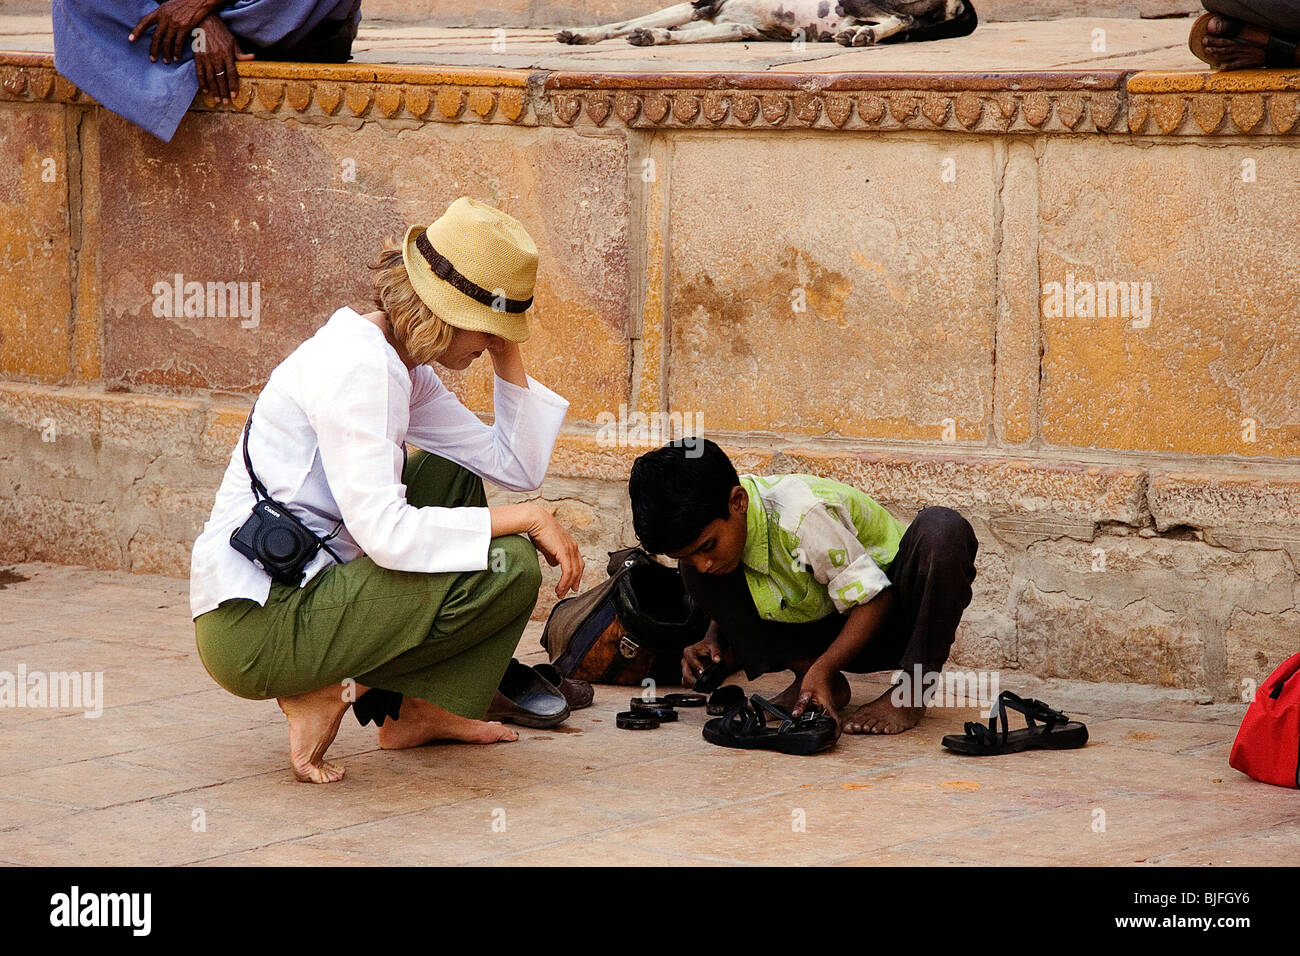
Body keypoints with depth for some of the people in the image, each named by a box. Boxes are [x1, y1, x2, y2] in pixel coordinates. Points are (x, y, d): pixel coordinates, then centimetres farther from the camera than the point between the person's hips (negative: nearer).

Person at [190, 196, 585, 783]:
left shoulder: (404, 370, 14)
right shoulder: (354, 366, -17)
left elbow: (518, 467, 17)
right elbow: (386, 534, -25)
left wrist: (506, 354, 10)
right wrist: (527, 518, -18)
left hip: (297, 592, 10)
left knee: (452, 476, 23)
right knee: (509, 565, -17)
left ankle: (419, 710, 16)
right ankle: (339, 690, -5)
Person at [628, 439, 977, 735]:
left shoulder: (803, 515, -34)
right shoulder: (707, 529, -15)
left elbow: (873, 597, -25)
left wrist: (822, 670, -35)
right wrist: (713, 641, -13)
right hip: (823, 628, 5)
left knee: (942, 530, -39)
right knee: (695, 579, -16)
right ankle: (804, 671, -11)